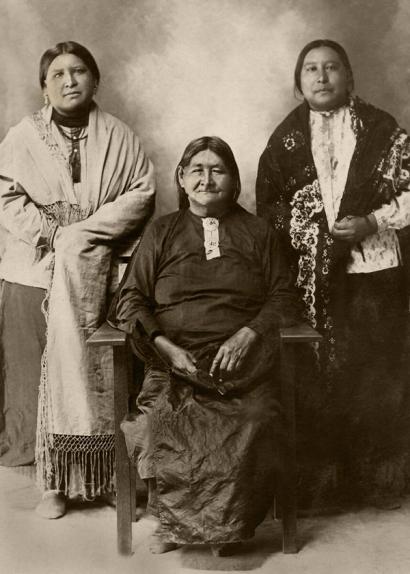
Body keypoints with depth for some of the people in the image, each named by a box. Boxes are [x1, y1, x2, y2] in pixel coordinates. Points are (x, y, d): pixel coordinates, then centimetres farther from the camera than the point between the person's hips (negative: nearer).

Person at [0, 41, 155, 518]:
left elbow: (142, 193, -1)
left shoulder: (119, 137, 6)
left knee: (98, 374, -3)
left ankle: (105, 475, 9)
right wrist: (52, 234, -12)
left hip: (96, 274, 0)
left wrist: (81, 232, -10)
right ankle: (54, 479, 10)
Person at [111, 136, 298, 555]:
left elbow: (282, 297, 12)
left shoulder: (256, 232, 18)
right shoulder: (161, 232, 18)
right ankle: (172, 520, -3)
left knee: (252, 423, -29)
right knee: (162, 424, -29)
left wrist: (247, 335, -7)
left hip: (241, 358, 0)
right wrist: (167, 347, -6)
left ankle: (225, 524, -5)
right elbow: (131, 300, 10)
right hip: (175, 357, 0)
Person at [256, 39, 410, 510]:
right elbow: (268, 204, 8)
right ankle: (318, 481, 16)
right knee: (314, 376, 2)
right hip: (310, 274, 1)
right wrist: (299, 238, -4)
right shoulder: (286, 137, 9)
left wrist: (372, 223, -12)